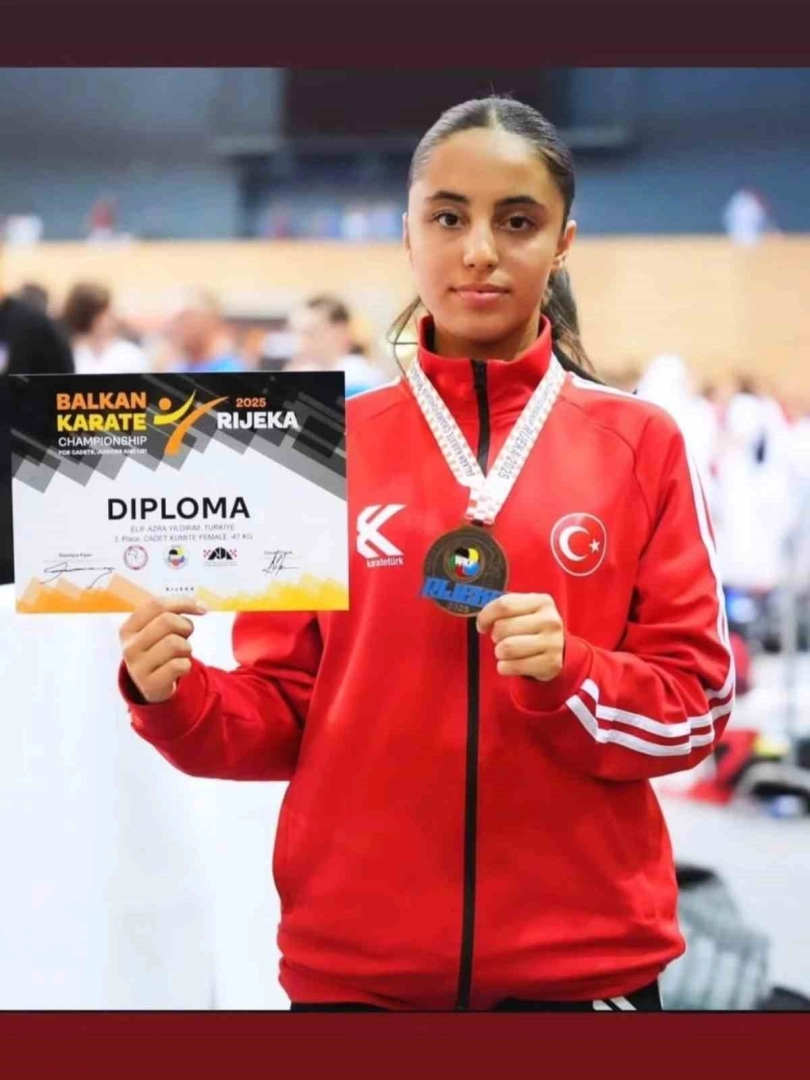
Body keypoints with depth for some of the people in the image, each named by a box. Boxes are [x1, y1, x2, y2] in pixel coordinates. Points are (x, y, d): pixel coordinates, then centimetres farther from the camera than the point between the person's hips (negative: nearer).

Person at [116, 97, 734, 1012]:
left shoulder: (639, 445, 2)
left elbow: (695, 706, 0)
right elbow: (284, 715, 5)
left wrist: (565, 676, -17)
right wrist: (174, 698, -14)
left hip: (586, 955, 0)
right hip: (354, 957, 1)